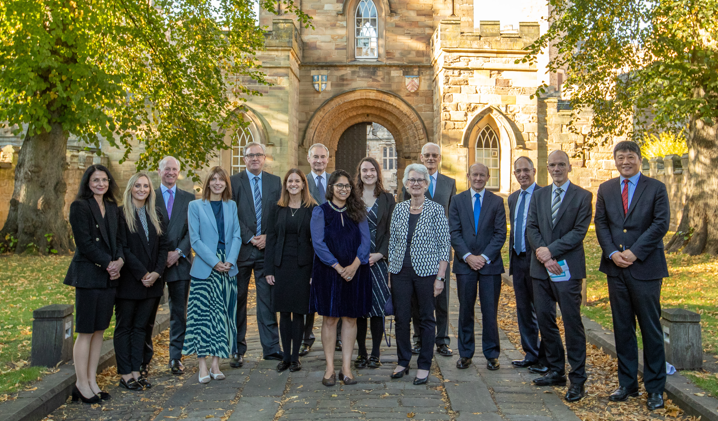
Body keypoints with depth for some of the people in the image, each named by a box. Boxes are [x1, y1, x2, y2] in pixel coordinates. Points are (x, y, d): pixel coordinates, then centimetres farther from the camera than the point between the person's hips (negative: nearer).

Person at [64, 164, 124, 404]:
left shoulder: (112, 207, 14)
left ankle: (92, 380, 19)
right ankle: (81, 384, 10)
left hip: (109, 276, 6)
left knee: (99, 330, 10)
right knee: (86, 331, -1)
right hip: (88, 275, -6)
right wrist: (109, 263, -12)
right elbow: (84, 243, -12)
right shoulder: (79, 206, -5)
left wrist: (120, 260, -5)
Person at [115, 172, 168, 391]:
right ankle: (125, 374, 11)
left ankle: (136, 370, 18)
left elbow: (163, 245, 8)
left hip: (151, 281, 5)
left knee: (140, 326, 10)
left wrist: (157, 272, -6)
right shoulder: (121, 214, -5)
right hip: (128, 281, -5)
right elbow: (122, 248, -12)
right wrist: (142, 273, -15)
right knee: (124, 327, 5)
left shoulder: (155, 215, 11)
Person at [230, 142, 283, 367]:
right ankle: (238, 350, 16)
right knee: (238, 300, 6)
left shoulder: (275, 182, 10)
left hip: (266, 248, 2)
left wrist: (268, 237, -7)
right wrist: (250, 238, -10)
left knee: (268, 299, 5)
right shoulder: (233, 181, 2)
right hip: (241, 249, -1)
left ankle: (271, 348, 13)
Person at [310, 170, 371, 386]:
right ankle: (330, 369, 11)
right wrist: (338, 267, -14)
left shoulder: (358, 212, 9)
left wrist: (354, 265, -13)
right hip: (328, 272, -2)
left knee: (350, 318, 5)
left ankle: (346, 368, 13)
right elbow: (318, 243, -7)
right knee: (330, 319, 2)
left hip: (355, 272, 2)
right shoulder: (320, 211, 1)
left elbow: (365, 240, 2)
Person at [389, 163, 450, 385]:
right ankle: (403, 362, 25)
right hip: (400, 272, 3)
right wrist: (391, 269, 6)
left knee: (427, 319, 6)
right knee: (401, 317, 8)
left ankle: (424, 366, 20)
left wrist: (440, 277, -9)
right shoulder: (399, 209, 8)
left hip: (426, 271, -3)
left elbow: (444, 245, -4)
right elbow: (392, 242, 12)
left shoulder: (436, 209, -3)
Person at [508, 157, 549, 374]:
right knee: (524, 310, 14)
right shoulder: (513, 198, 15)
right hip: (518, 259, 8)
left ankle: (545, 358, 12)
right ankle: (531, 354, 26)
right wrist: (512, 257, 17)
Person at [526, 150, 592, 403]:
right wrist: (543, 255, -10)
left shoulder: (582, 196, 0)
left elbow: (579, 231, -9)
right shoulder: (539, 195, 13)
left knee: (572, 322, -2)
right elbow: (531, 227, 5)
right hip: (541, 267, 5)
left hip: (567, 268, -5)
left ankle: (577, 379, 7)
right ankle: (556, 371, 23)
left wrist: (551, 250, -16)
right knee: (544, 320, 9)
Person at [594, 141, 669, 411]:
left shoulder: (656, 188, 0)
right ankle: (627, 384, 21)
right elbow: (600, 224, 7)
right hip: (616, 268, 3)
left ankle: (655, 388, 14)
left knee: (651, 328, 2)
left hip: (645, 267, -3)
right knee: (622, 328, 10)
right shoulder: (605, 189, 11)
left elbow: (661, 224, -8)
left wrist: (634, 252, -13)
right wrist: (612, 253, -7)